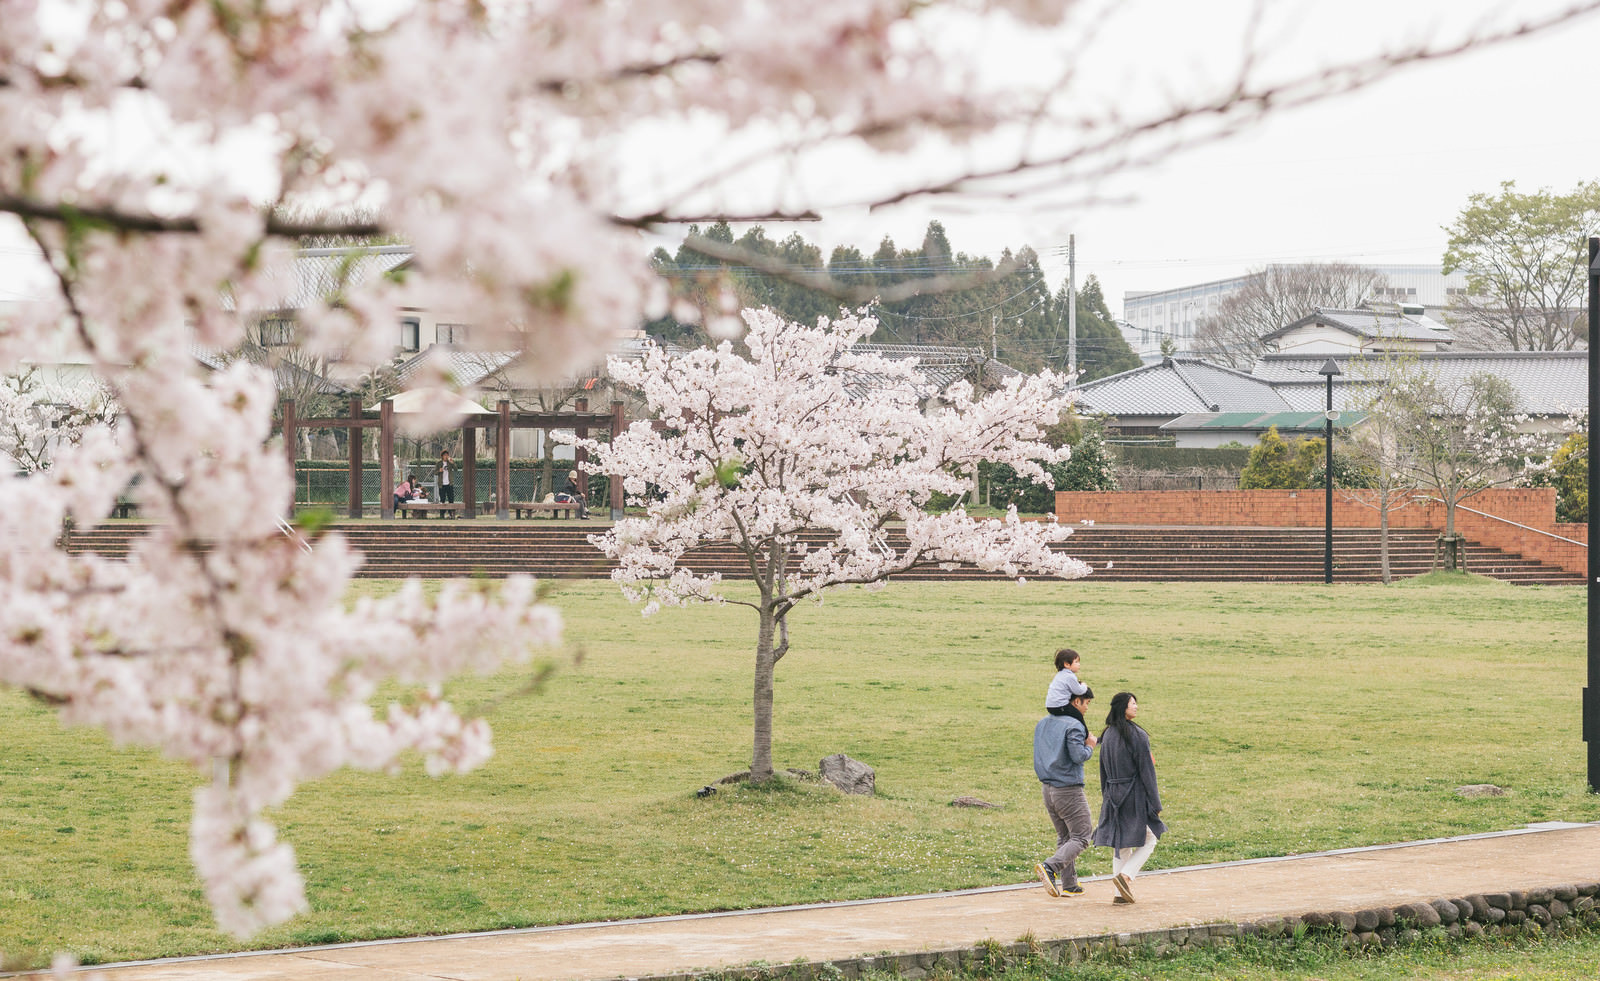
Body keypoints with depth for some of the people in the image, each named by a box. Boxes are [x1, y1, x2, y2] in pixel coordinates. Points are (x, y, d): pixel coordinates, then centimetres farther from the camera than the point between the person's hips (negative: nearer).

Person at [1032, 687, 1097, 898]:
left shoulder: (1043, 723, 11)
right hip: (1069, 790, -8)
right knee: (1080, 837, -4)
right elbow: (1079, 756, -21)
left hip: (1047, 788, 8)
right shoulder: (1073, 726, -15)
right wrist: (1090, 746, -4)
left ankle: (1069, 884, 14)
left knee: (1064, 837, 16)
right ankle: (1050, 868, -23)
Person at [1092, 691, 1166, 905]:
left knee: (1120, 845, 12)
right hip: (1135, 795, -6)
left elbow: (1103, 769, 11)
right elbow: (1146, 770, -14)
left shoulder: (1108, 735, 6)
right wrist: (1155, 803, -10)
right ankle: (1125, 875, -12)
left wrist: (1107, 797, 20)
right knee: (1147, 841, 7)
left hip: (1113, 796, 6)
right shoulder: (1137, 735, -14)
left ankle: (1121, 893, 10)